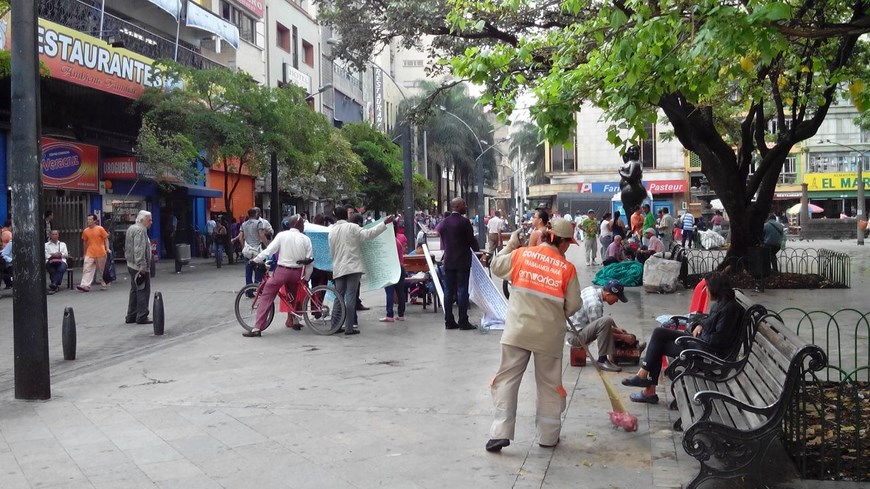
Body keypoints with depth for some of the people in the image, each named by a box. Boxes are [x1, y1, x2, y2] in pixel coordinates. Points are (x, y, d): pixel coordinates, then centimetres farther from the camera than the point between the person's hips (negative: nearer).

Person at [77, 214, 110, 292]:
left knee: (102, 270, 8)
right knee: (87, 269, -9)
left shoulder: (100, 229, -4)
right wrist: (85, 253, 20)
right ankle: (85, 285, -14)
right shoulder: (85, 231, 7)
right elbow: (85, 242, 17)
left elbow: (106, 239, -1)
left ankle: (104, 285, 22)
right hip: (89, 254, 3)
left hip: (100, 253, -3)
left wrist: (107, 248, -12)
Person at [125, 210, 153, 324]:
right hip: (140, 267, -11)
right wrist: (142, 266, -26)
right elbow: (139, 250, -24)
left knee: (134, 291, 16)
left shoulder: (131, 228, 17)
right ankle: (141, 317, -5)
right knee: (143, 291, -6)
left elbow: (127, 248, 23)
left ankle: (131, 316, 21)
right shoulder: (140, 231, -16)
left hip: (131, 265, 11)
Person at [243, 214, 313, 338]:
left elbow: (269, 250, -9)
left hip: (282, 271, -2)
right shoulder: (306, 239, 1)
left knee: (266, 297, 2)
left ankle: (257, 328, -5)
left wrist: (255, 259, 2)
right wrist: (305, 278, 10)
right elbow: (310, 260, 0)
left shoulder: (282, 235, -3)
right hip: (297, 272, 2)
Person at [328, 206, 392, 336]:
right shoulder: (351, 227, -6)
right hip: (353, 267, -5)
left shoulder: (331, 231, 9)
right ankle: (349, 328, -6)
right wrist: (385, 223, -15)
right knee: (351, 296, -4)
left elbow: (332, 251, 15)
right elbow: (367, 234, -15)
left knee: (339, 297, 12)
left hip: (338, 268, 5)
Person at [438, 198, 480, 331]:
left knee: (448, 291, 7)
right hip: (462, 261, -6)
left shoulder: (444, 222, 7)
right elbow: (471, 239, -7)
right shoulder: (464, 221, -11)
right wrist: (478, 251, 11)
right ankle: (463, 322, -2)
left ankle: (449, 321, 9)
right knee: (462, 290, -3)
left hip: (448, 261, 6)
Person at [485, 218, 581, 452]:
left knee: (507, 378, 6)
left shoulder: (521, 254, -3)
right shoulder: (567, 268, -5)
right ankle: (548, 436, 22)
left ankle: (500, 432, -1)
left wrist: (511, 244, 23)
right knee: (549, 383, 14)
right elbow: (573, 305, -1)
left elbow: (496, 266, 11)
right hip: (549, 334, 0)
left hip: (517, 330, 1)